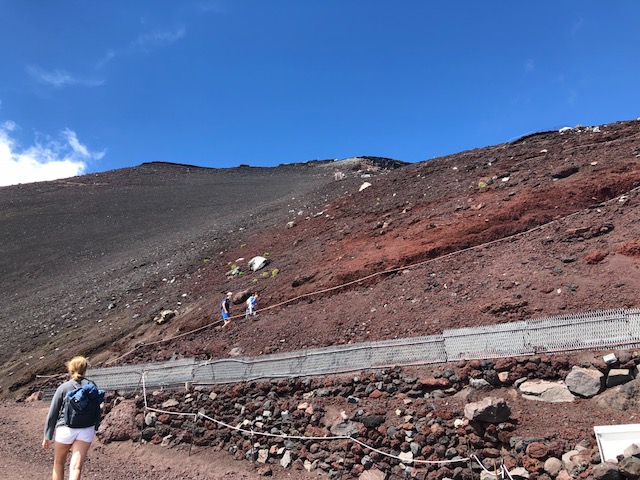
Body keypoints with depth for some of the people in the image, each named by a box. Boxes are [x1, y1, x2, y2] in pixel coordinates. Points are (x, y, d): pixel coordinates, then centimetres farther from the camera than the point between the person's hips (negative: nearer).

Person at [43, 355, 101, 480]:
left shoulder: (63, 388, -3)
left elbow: (52, 414, -3)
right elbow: (97, 411, 10)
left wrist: (47, 437, 5)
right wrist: (94, 428, 25)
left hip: (65, 429, -1)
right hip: (86, 431, 1)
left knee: (59, 464, 22)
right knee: (76, 467, -4)